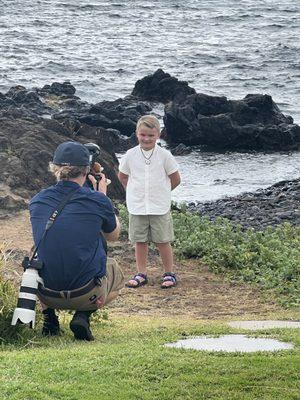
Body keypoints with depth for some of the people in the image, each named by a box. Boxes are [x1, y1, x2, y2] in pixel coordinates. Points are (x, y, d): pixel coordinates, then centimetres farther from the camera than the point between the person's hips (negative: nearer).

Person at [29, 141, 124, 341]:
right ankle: (84, 315, 3)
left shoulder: (37, 201, -1)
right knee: (116, 273, 30)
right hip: (86, 295, -3)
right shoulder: (97, 201, -10)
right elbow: (114, 234, 12)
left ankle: (48, 316, 13)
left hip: (47, 294, 3)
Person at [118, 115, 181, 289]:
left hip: (160, 207, -2)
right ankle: (141, 274, 17)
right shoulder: (131, 155, -1)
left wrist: (161, 191, 9)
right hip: (137, 207, 2)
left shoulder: (164, 155, -6)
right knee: (140, 241, 8)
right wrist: (133, 190, 7)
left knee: (163, 241, 3)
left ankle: (170, 273, 13)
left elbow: (175, 179, 3)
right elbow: (122, 176, 14)